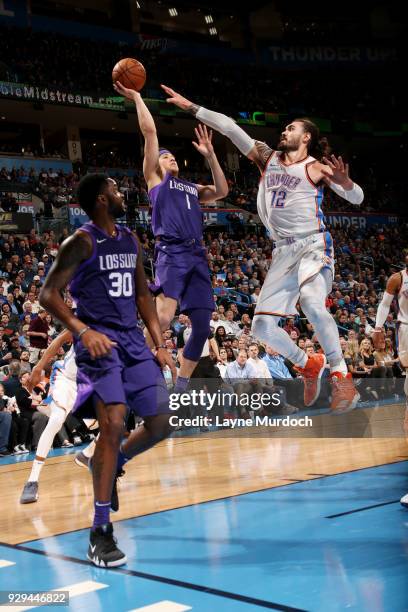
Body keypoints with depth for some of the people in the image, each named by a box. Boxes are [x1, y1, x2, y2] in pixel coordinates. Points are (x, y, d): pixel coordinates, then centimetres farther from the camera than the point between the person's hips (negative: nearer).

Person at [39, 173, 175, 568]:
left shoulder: (131, 241, 14)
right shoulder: (82, 242, -7)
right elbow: (48, 294, -11)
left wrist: (159, 344, 12)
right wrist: (82, 331, -24)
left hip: (134, 342, 7)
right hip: (99, 343, -7)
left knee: (160, 425, 4)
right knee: (113, 423, -19)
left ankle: (112, 464, 34)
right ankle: (100, 531, -10)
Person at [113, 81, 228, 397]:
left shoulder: (192, 187, 30)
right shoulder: (154, 177, 15)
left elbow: (222, 192, 17)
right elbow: (150, 130, 8)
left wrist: (210, 154, 19)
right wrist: (137, 98, 13)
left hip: (197, 255, 6)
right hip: (172, 252, -6)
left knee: (202, 325, 1)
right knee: (163, 318, -23)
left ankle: (181, 388, 13)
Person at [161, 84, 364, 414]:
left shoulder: (317, 166, 2)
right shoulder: (268, 158, 15)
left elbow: (357, 199, -3)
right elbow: (229, 126, 13)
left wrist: (345, 182, -24)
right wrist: (191, 107, 10)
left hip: (313, 245, -6)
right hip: (284, 251, 6)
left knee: (312, 302, -35)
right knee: (262, 326, -2)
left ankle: (341, 375, -20)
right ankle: (309, 365, 22)